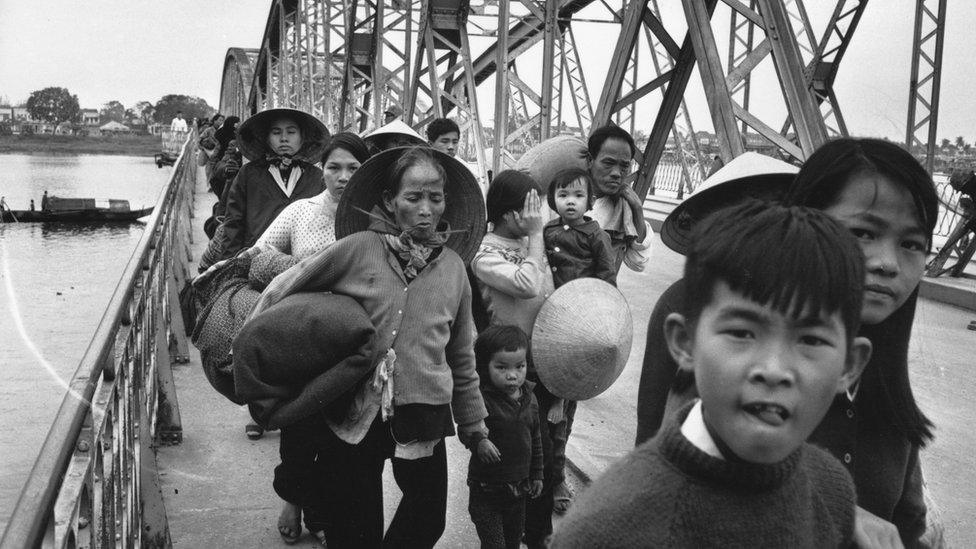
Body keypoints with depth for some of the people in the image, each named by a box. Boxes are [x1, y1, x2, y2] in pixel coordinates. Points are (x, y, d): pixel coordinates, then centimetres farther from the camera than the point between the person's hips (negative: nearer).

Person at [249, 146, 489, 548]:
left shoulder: (453, 265, 3)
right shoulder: (359, 248, -6)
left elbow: (461, 356, 10)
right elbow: (285, 286, 2)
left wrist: (474, 425, 14)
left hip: (423, 415, 2)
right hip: (353, 414, -2)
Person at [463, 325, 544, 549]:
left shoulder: (530, 400, 2)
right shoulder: (481, 399, -18)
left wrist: (536, 474, 17)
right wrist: (479, 441, -41)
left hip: (519, 489, 6)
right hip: (486, 489, -5)